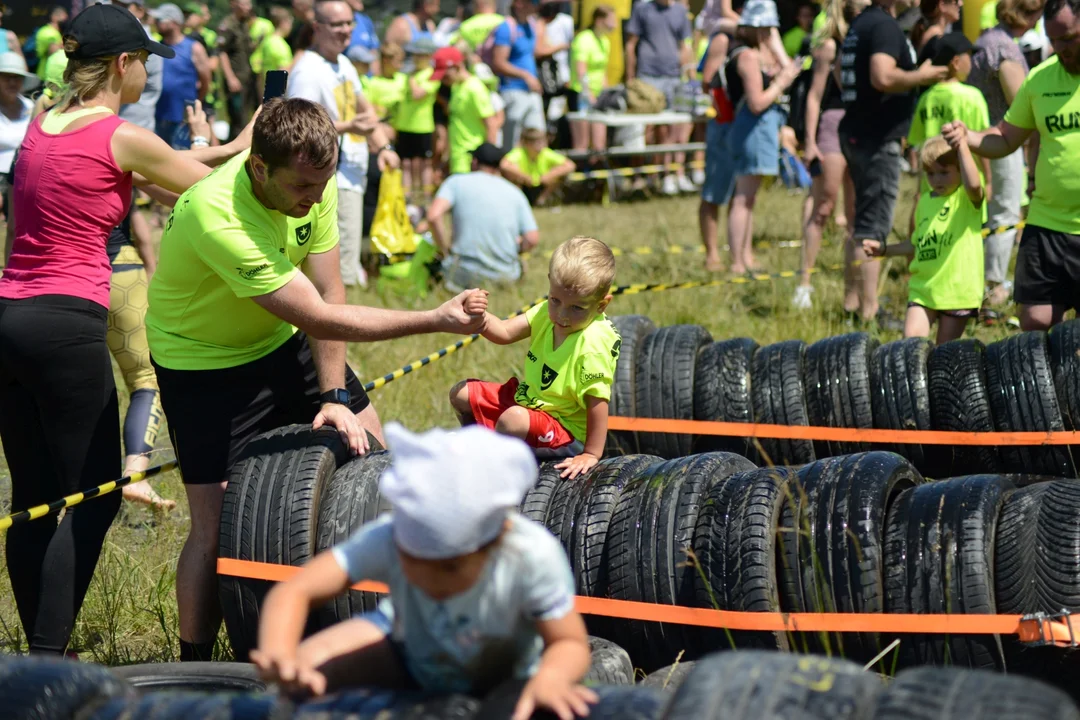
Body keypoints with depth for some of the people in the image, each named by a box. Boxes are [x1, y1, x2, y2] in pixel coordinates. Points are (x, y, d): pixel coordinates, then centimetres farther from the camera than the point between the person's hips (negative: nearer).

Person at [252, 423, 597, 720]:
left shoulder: (534, 557, -40)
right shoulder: (387, 539, -36)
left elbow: (571, 643, -29)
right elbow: (294, 592, -37)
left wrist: (549, 677, -54)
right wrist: (279, 656, -59)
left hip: (501, 678, 0)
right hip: (407, 646, 1)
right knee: (307, 667, -23)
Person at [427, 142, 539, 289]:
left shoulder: (456, 182, 3)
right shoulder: (515, 193, 8)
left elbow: (433, 216, -14)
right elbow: (532, 239, -1)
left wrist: (445, 251, 0)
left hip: (465, 274, -2)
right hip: (507, 275, 3)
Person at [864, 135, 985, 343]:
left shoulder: (968, 198, -5)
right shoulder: (925, 201, 14)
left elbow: (973, 184, -32)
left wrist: (962, 147, -34)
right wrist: (884, 249, 21)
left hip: (958, 290, -5)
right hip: (923, 288, 5)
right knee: (911, 338, -12)